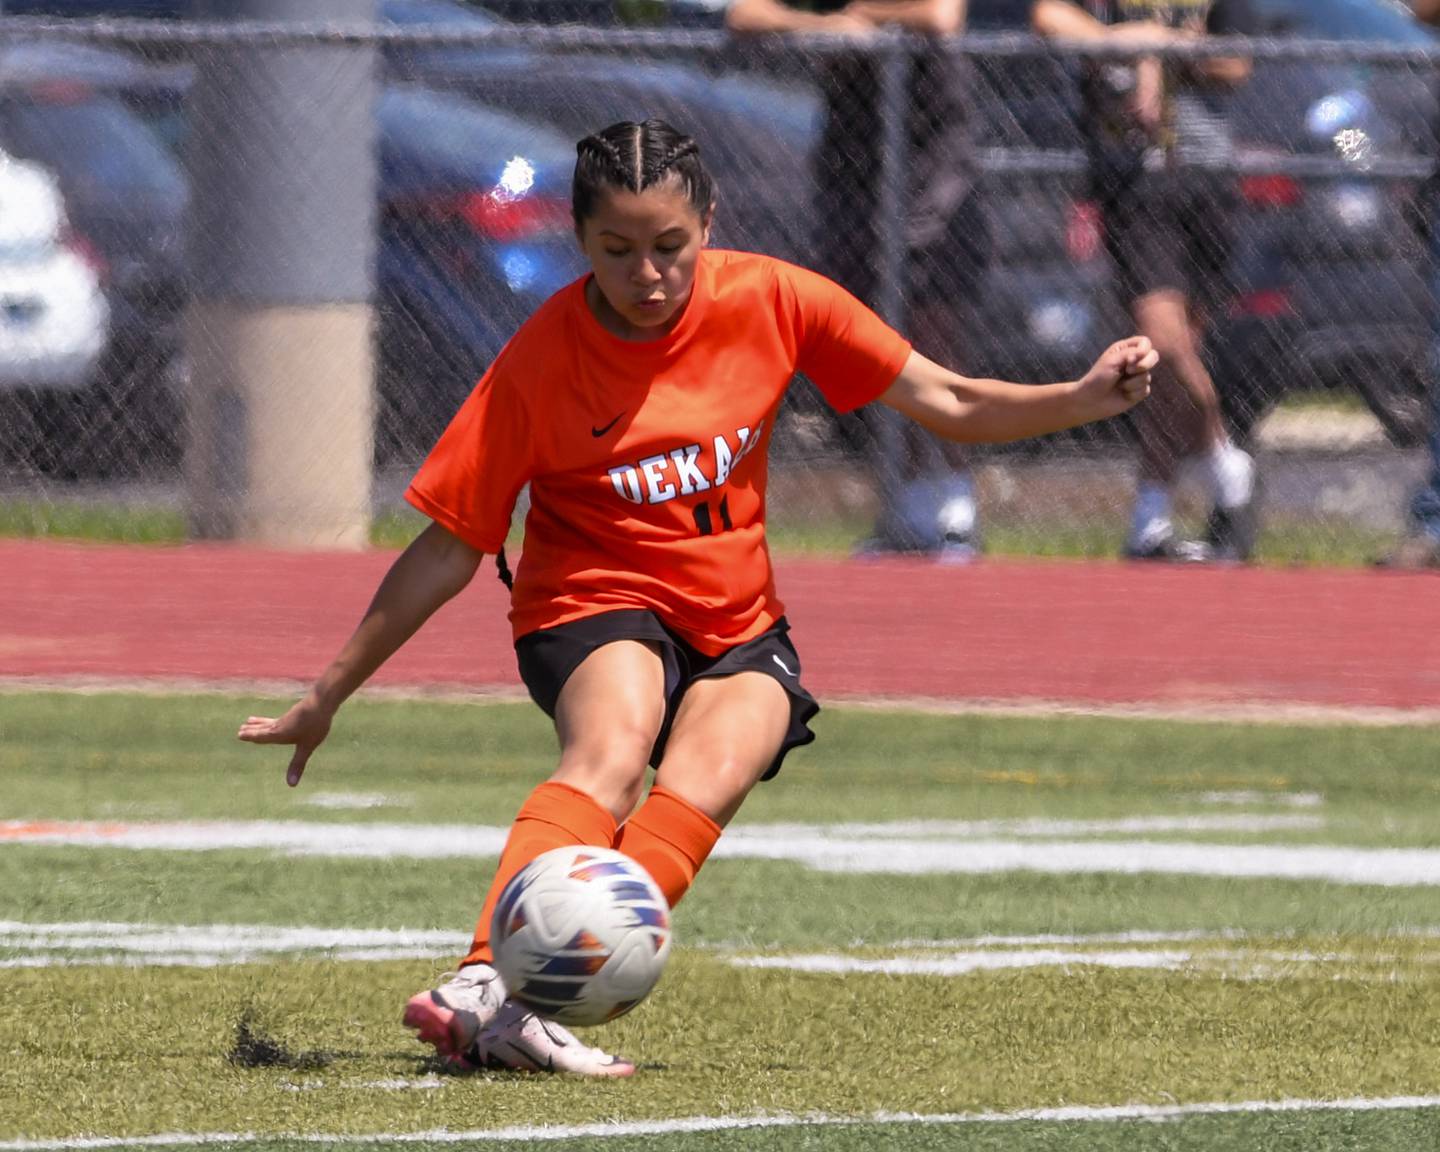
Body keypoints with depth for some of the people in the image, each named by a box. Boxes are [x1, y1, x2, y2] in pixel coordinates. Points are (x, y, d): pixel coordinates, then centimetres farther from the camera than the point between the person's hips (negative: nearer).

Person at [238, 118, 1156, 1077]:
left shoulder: (771, 301, -4)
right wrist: (329, 695, -3)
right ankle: (487, 982, -54)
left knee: (711, 774, -30)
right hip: (594, 606, -2)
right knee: (613, 749, -36)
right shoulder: (542, 360, -11)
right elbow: (448, 550, -4)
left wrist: (1084, 399, -14)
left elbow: (950, 405, 2)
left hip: (740, 631, 2)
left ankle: (520, 1010, -46)